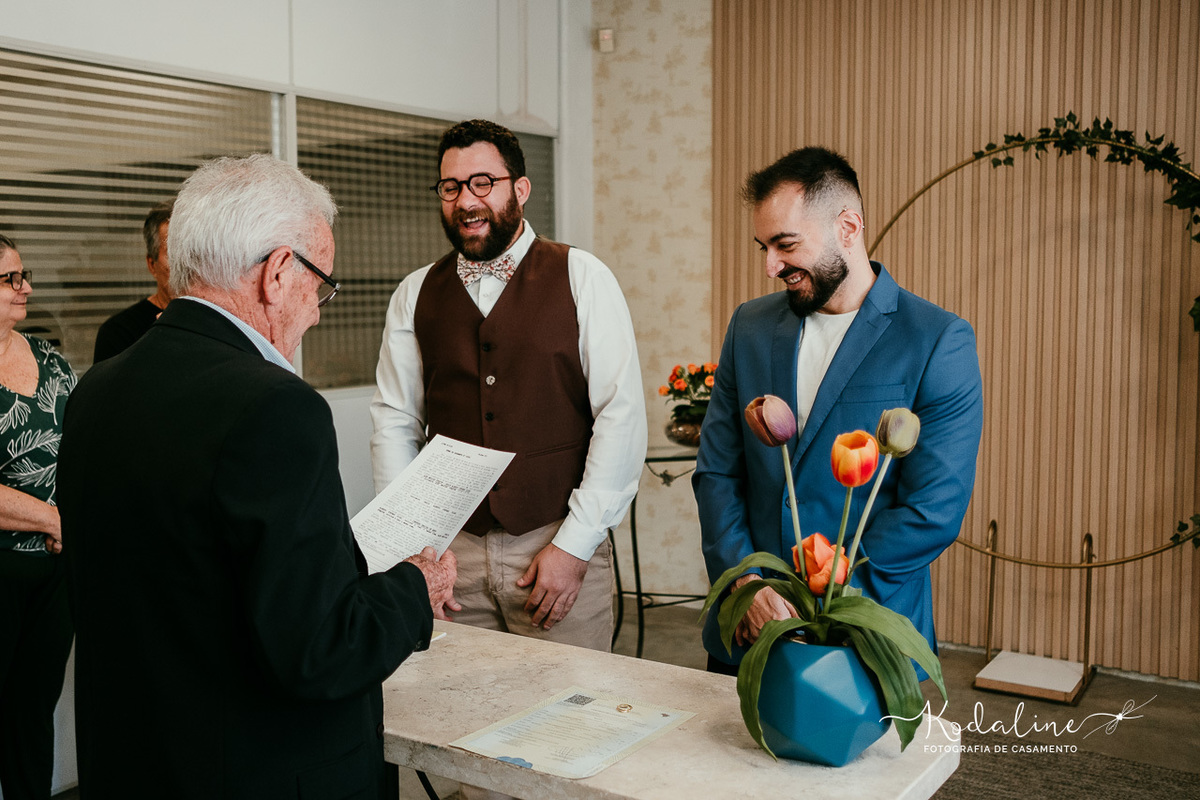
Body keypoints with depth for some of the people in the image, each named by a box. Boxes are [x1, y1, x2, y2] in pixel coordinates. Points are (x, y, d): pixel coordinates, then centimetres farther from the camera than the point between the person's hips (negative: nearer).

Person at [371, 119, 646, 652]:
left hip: (561, 546, -2)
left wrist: (574, 544, -12)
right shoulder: (414, 295, 8)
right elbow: (394, 423, 7)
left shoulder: (582, 279, -2)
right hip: (451, 552, 2)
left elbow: (622, 416, -8)